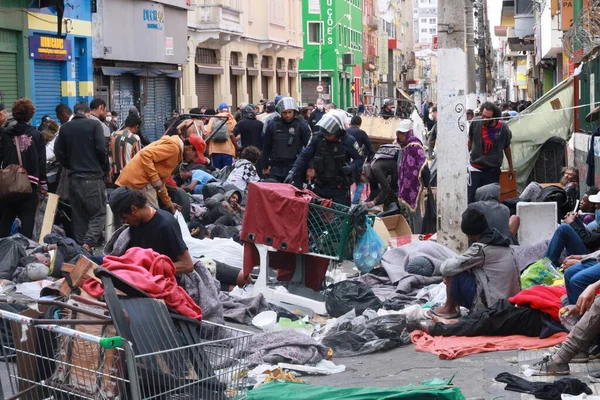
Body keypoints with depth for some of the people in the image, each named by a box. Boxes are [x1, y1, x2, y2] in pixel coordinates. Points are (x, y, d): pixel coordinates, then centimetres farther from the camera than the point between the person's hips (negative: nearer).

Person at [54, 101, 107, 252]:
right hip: (93, 176, -4)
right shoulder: (94, 124, -3)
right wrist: (105, 168, 6)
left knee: (79, 216, 11)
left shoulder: (65, 128, 9)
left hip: (74, 177, 4)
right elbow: (101, 149, -9)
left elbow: (59, 153, 7)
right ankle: (88, 243, -20)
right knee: (98, 213, -1)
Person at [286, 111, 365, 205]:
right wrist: (292, 173, -14)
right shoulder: (317, 138, -6)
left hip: (339, 190, -3)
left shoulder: (348, 142, -11)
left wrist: (352, 167, -21)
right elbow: (304, 156, -2)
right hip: (319, 187, 3)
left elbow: (360, 158, 0)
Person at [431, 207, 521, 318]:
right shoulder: (500, 240, 8)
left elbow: (447, 268, -16)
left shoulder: (481, 248, -18)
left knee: (453, 273, -2)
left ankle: (449, 309, 14)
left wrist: (444, 264, 6)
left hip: (490, 306, -9)